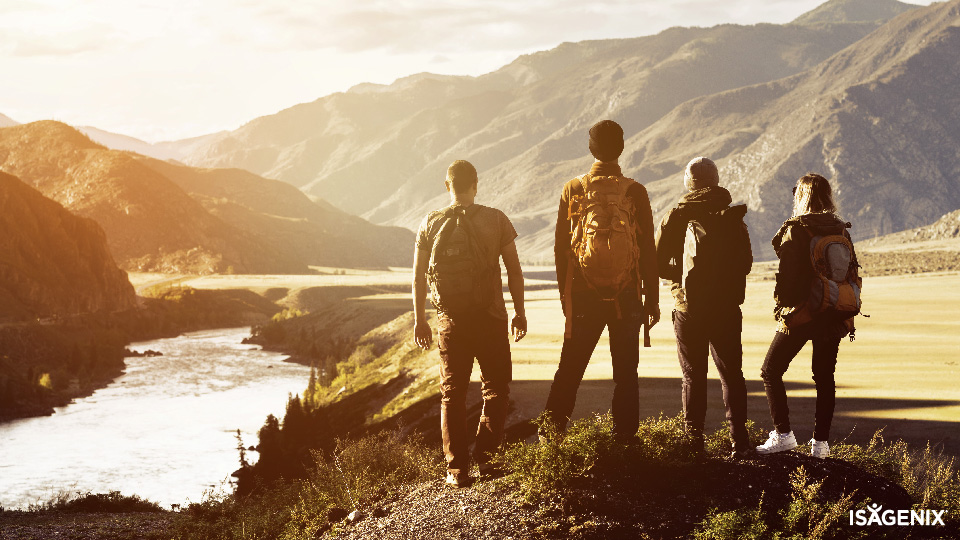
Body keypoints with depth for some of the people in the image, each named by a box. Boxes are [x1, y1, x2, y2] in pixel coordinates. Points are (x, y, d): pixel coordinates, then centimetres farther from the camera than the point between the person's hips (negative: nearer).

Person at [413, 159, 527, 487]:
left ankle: (457, 469, 5)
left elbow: (419, 278, 4)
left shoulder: (431, 224, 1)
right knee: (496, 389, 13)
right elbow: (514, 271, -1)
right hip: (490, 318, -1)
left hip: (451, 321, 2)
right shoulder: (496, 220, -3)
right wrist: (520, 312, 10)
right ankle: (485, 456, 3)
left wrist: (419, 320, 13)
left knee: (453, 395, 9)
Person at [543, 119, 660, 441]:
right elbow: (648, 251, -3)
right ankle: (625, 439, 8)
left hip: (584, 297, 1)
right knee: (626, 372, 8)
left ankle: (551, 434, 11)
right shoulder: (635, 192, -5)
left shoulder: (573, 190, -2)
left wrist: (564, 293, 12)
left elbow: (561, 248, 2)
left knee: (569, 370, 9)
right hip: (627, 297, -1)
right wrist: (652, 299, 5)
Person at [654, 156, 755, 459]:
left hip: (688, 307, 0)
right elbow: (746, 263, 5)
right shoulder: (732, 217, 1)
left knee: (693, 376, 8)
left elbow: (659, 263, -3)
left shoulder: (675, 217, -2)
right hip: (726, 307, 1)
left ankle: (694, 442, 5)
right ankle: (740, 442, 3)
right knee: (732, 376, 8)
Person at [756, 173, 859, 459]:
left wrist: (783, 301, 2)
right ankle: (820, 441, 9)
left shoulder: (795, 231, -11)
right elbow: (854, 273, 7)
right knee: (825, 377, 12)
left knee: (771, 371, 6)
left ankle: (783, 434, -2)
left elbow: (787, 275, -14)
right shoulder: (841, 230, 5)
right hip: (834, 317, 5)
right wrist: (847, 312, 14)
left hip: (800, 316, -5)